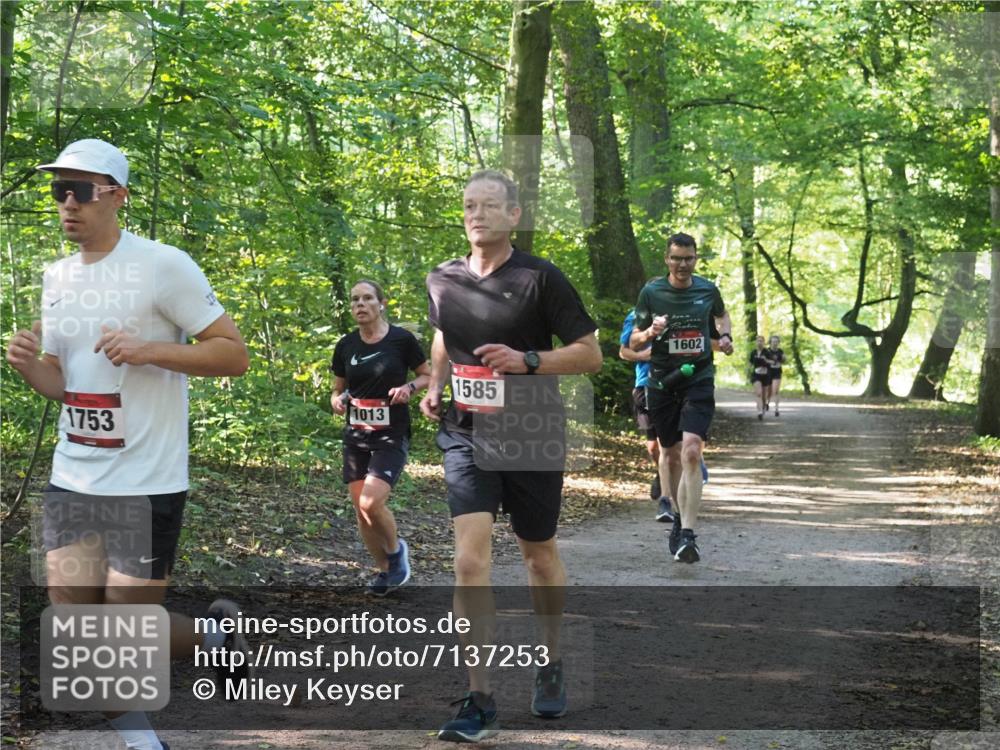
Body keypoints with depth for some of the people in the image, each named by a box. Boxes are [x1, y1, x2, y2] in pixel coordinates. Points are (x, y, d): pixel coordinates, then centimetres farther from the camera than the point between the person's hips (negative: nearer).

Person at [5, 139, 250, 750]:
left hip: (146, 486, -6)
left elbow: (235, 354, -11)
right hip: (71, 484, 6)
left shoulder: (164, 266, -11)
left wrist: (150, 349, -23)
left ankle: (216, 636, 27)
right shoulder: (57, 277, 10)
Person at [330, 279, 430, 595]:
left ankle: (396, 549, 9)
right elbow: (338, 390, 15)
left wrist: (409, 387, -15)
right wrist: (337, 401, -7)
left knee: (371, 503, -19)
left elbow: (429, 376, 4)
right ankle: (383, 569, 25)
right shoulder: (346, 346, 4)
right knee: (360, 510, 4)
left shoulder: (401, 340, -8)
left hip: (391, 437, -5)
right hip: (356, 438, 5)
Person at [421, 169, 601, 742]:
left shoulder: (540, 278, -9)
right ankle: (480, 702, -12)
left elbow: (590, 352, -8)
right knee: (471, 559, -13)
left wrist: (527, 361, -21)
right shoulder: (443, 282, 3)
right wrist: (435, 388, 8)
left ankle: (552, 664, 39)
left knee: (539, 553, 15)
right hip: (467, 436, 2)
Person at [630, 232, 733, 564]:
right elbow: (633, 344, 1)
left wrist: (726, 337, 6)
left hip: (699, 381, -1)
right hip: (662, 383, 1)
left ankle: (687, 534, -22)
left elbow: (722, 315, 26)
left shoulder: (707, 290, 3)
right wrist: (650, 332, -20)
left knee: (691, 452, -18)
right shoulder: (651, 292, -2)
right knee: (670, 454, 11)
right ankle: (682, 514, 36)